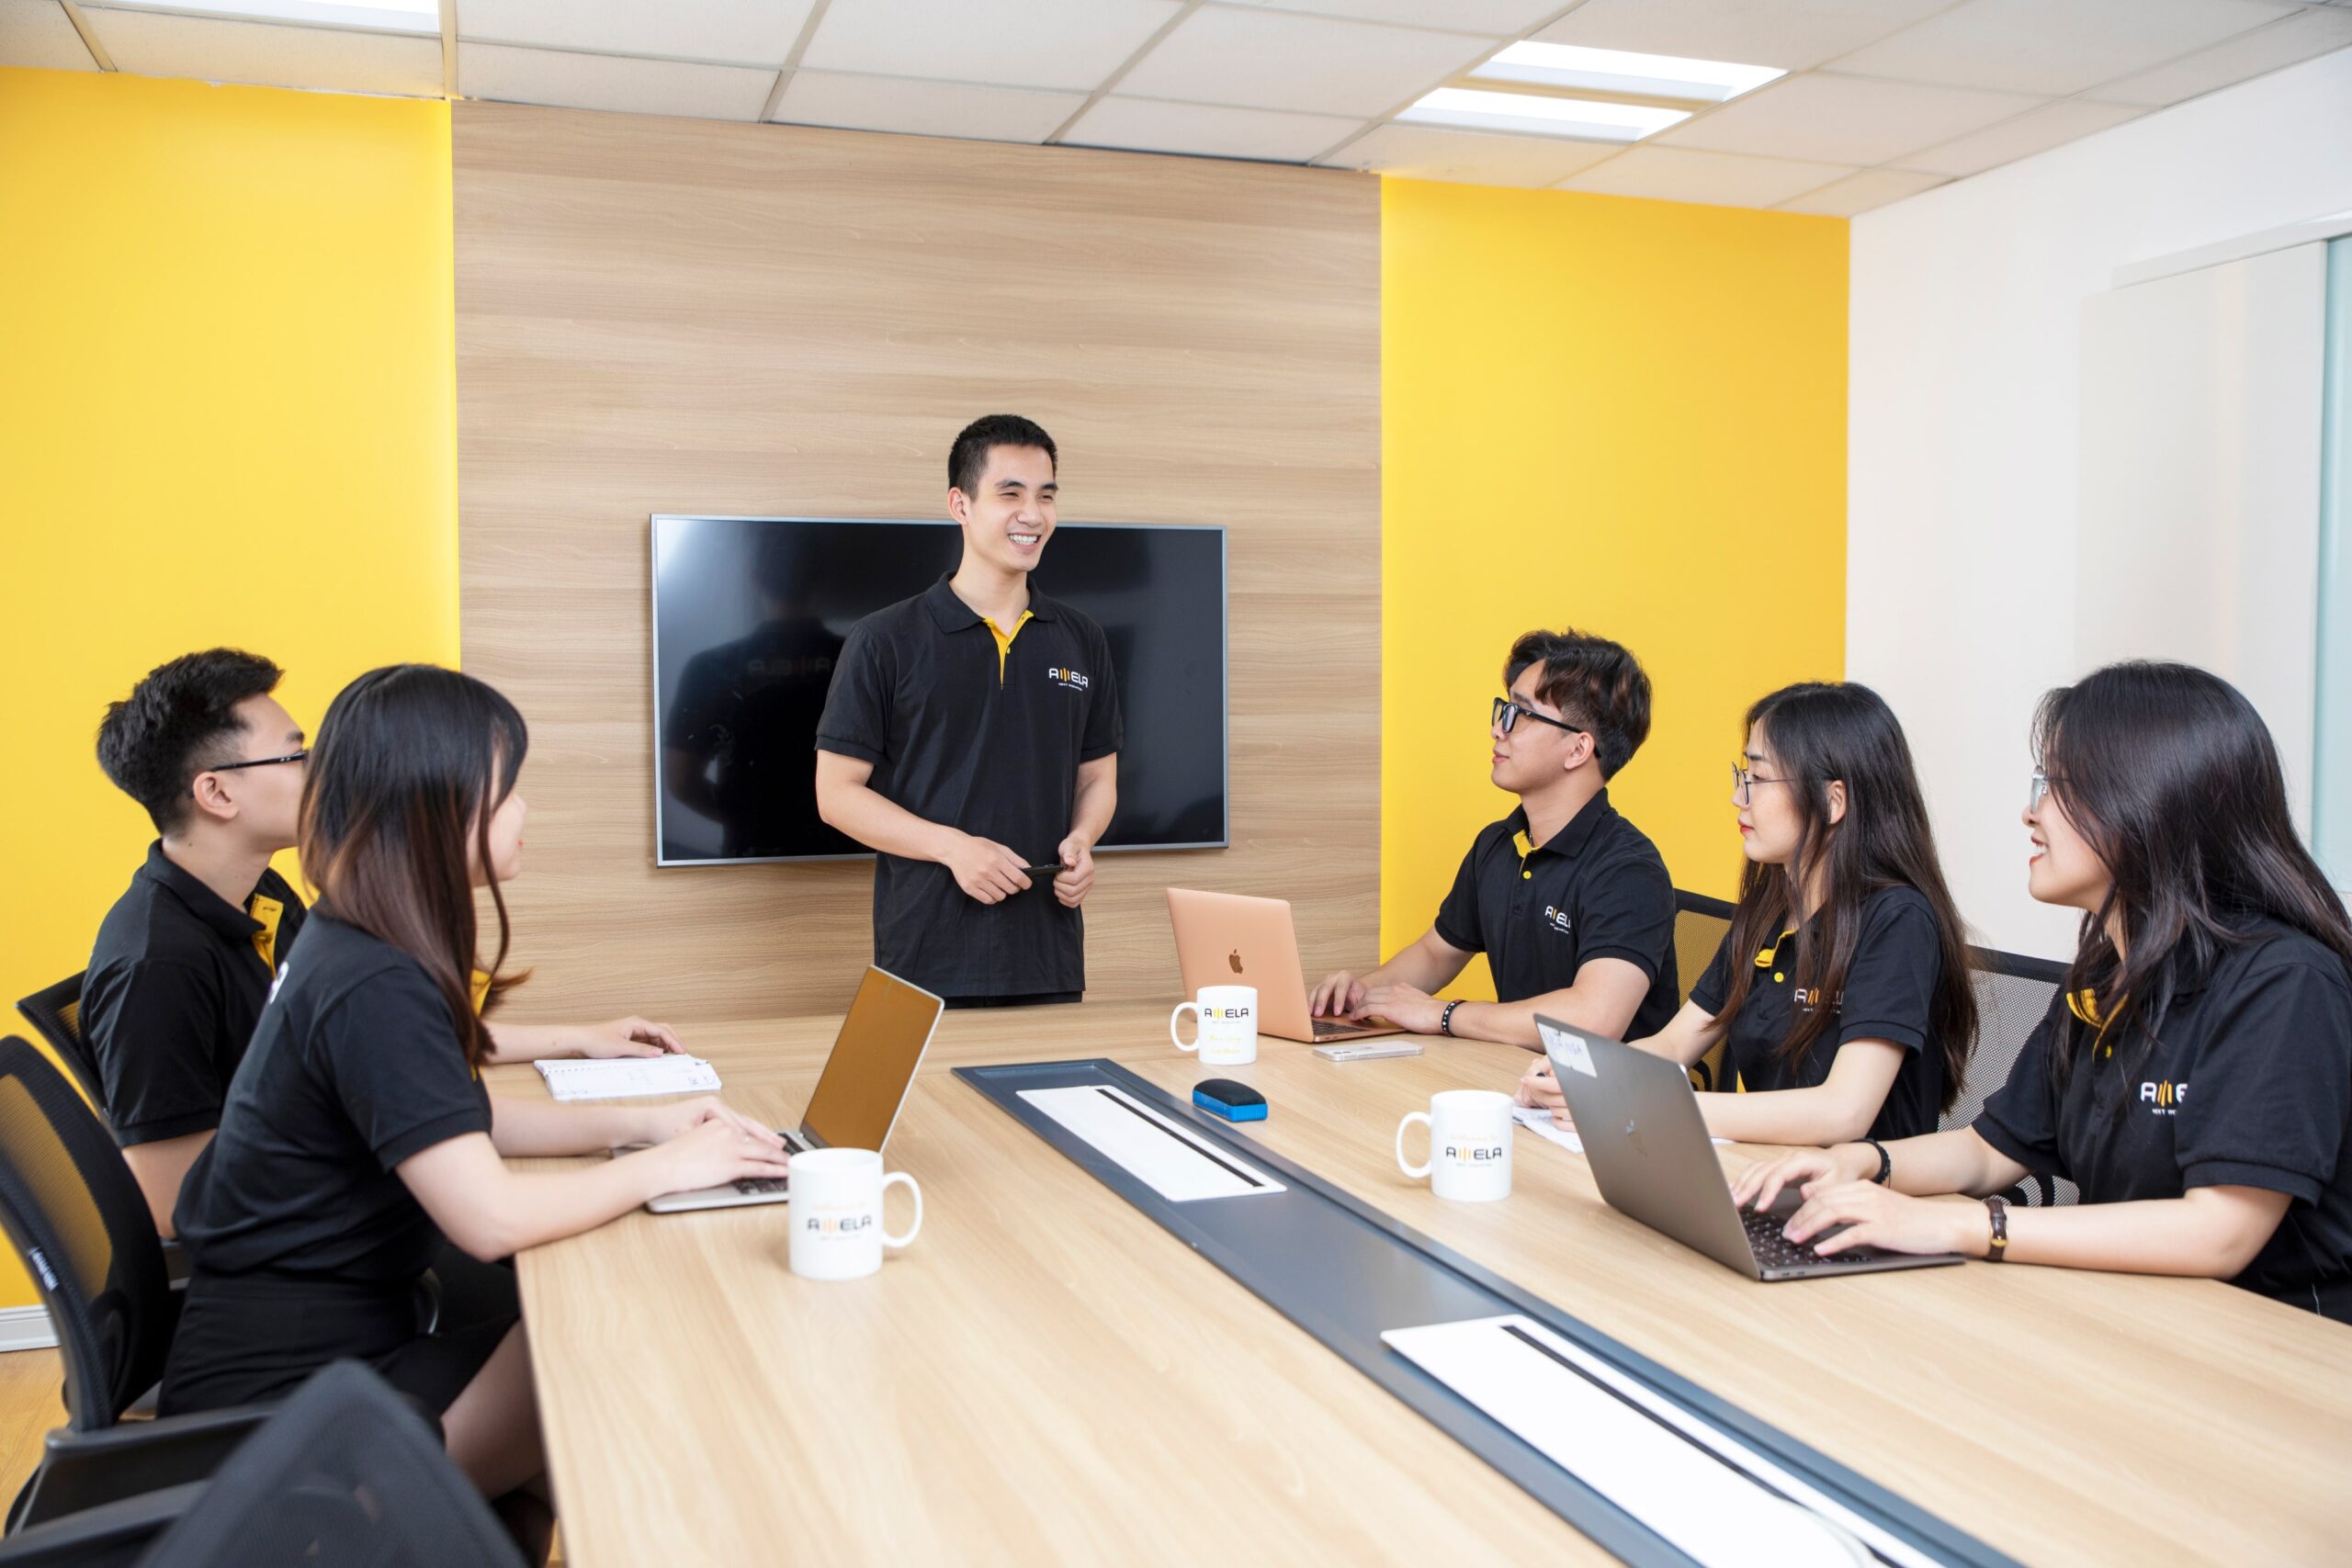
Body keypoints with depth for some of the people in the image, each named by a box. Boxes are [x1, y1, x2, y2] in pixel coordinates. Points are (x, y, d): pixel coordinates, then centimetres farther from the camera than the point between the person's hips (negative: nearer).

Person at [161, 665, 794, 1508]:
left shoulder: (351, 946, 7)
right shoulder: (375, 992, -25)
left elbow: (463, 1119, 17)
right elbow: (492, 1218, -29)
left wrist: (638, 1120, 5)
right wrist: (666, 1166, -14)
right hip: (284, 1398, -9)